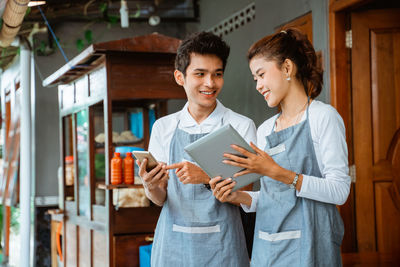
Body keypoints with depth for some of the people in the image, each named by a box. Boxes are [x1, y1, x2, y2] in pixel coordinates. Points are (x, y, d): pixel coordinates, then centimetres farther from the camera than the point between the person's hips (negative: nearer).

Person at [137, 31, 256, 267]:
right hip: (173, 244, 2)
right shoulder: (163, 128, 6)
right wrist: (151, 187, -15)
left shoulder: (241, 126, -2)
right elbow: (160, 199, 7)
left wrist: (207, 177, -22)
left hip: (220, 247, -2)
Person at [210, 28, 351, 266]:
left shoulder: (322, 117, -6)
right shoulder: (264, 130, 12)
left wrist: (277, 172, -21)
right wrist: (239, 197, -4)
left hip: (308, 247, -5)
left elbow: (339, 191, -15)